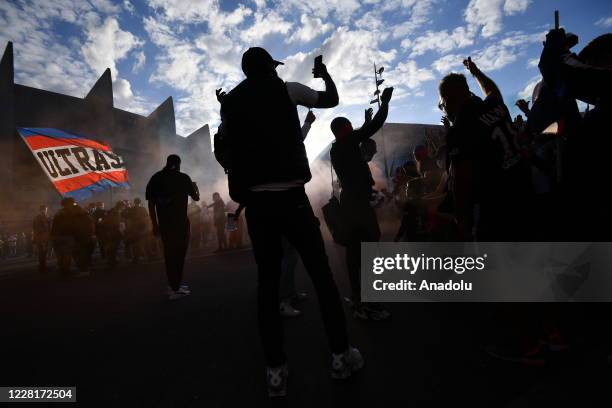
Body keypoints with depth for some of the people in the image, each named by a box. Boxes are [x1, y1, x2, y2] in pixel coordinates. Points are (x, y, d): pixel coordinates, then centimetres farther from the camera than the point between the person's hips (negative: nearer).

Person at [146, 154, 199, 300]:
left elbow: (151, 203, 6)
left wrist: (155, 224, 10)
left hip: (164, 222, 4)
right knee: (179, 253, 0)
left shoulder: (155, 178, 9)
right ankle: (176, 289, -2)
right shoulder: (183, 177, 1)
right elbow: (196, 198, 11)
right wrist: (195, 187, 32)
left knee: (169, 254, 10)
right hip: (180, 221, -4)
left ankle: (174, 285, 18)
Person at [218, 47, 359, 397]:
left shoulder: (230, 102, 18)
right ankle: (342, 355, 14)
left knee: (268, 281, 7)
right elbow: (332, 100, 17)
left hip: (255, 200, 4)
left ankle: (276, 371, 10)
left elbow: (225, 145, 22)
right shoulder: (285, 89, 8)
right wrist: (324, 73, 36)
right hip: (290, 195, -3)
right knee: (321, 273, 6)